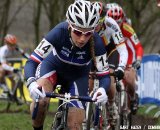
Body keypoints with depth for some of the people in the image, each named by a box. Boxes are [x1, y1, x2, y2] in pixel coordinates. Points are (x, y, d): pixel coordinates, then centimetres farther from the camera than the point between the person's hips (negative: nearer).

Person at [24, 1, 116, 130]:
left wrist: (102, 90, -48)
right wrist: (31, 83, -55)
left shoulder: (96, 43, -32)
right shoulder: (59, 32, -34)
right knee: (40, 100, -33)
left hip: (77, 77, 1)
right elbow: (32, 62, -34)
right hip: (53, 67, -1)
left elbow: (104, 75, -24)